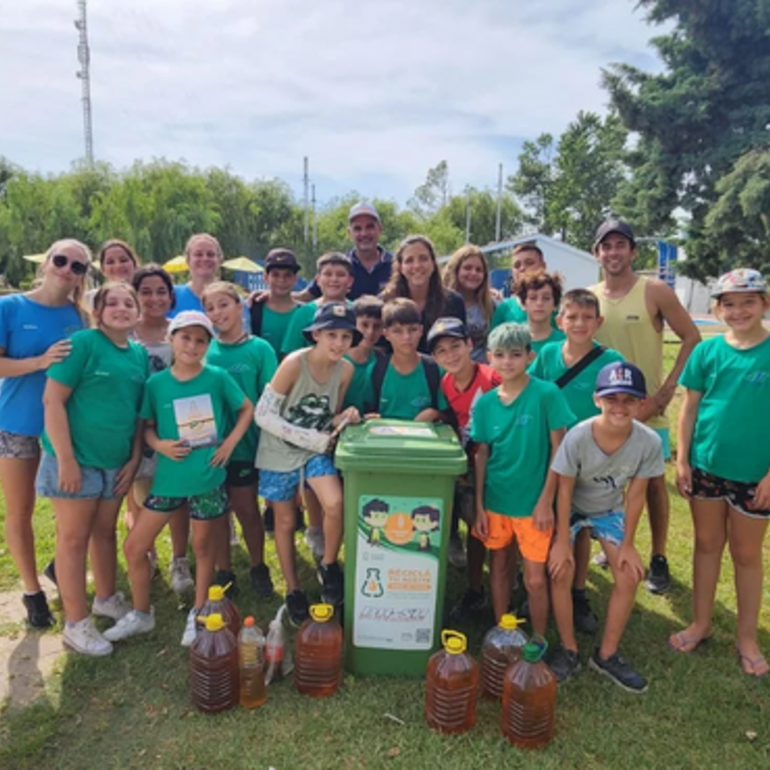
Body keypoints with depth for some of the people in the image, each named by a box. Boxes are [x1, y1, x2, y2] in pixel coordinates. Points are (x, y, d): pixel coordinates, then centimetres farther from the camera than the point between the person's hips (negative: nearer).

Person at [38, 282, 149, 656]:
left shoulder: (140, 355, 6)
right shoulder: (83, 343, -12)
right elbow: (52, 401, -15)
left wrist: (135, 458, 6)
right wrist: (66, 459, -18)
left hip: (116, 461, 6)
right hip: (76, 457, -5)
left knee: (106, 531, 19)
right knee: (74, 538, 5)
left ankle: (106, 598, 38)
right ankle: (76, 623, 17)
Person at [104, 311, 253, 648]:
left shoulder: (218, 377, -7)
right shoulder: (156, 383, -3)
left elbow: (247, 409, 3)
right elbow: (147, 427, 6)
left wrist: (230, 443, -7)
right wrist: (159, 444, -13)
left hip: (208, 476, -2)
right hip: (168, 477, 2)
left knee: (203, 546, 13)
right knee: (134, 546, 7)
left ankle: (198, 614, 34)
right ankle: (141, 614, 30)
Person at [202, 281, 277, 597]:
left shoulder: (260, 349, -6)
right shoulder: (204, 350, 0)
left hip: (245, 443, -2)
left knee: (247, 510, 10)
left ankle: (258, 568, 31)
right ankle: (223, 572, 31)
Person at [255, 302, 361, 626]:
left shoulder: (345, 369, -9)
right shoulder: (295, 363, -23)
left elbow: (331, 418, 5)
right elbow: (263, 415, -22)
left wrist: (344, 418, -19)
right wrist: (314, 440, -23)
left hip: (317, 450, 3)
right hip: (280, 451, -3)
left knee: (335, 504, -21)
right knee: (285, 522, 10)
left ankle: (328, 566, 7)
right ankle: (293, 590, 32)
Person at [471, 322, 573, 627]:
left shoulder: (547, 394, -12)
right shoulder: (485, 402, -2)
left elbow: (558, 449, -9)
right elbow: (481, 455, 3)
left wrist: (546, 501, -11)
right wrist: (479, 506, 2)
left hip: (532, 502, -3)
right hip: (495, 500, 4)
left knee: (535, 579, 4)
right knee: (498, 567, 18)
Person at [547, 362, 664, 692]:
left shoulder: (649, 442, -27)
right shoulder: (577, 437, -34)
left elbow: (635, 495, -14)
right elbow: (564, 491, -22)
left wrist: (628, 544, -8)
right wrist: (562, 541, -17)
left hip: (609, 510, 3)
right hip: (571, 508, -2)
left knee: (629, 576, -4)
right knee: (561, 572, -13)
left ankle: (607, 655, 15)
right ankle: (568, 649, 9)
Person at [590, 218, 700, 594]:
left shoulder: (655, 291, -9)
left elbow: (692, 338, -6)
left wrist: (668, 387, -12)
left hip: (647, 406, -3)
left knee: (653, 482, 7)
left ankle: (658, 559, 22)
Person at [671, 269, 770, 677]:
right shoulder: (707, 350, -1)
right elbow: (690, 407, 2)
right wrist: (681, 458, -2)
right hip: (706, 466, 2)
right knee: (707, 544, 16)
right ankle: (701, 623, 32)